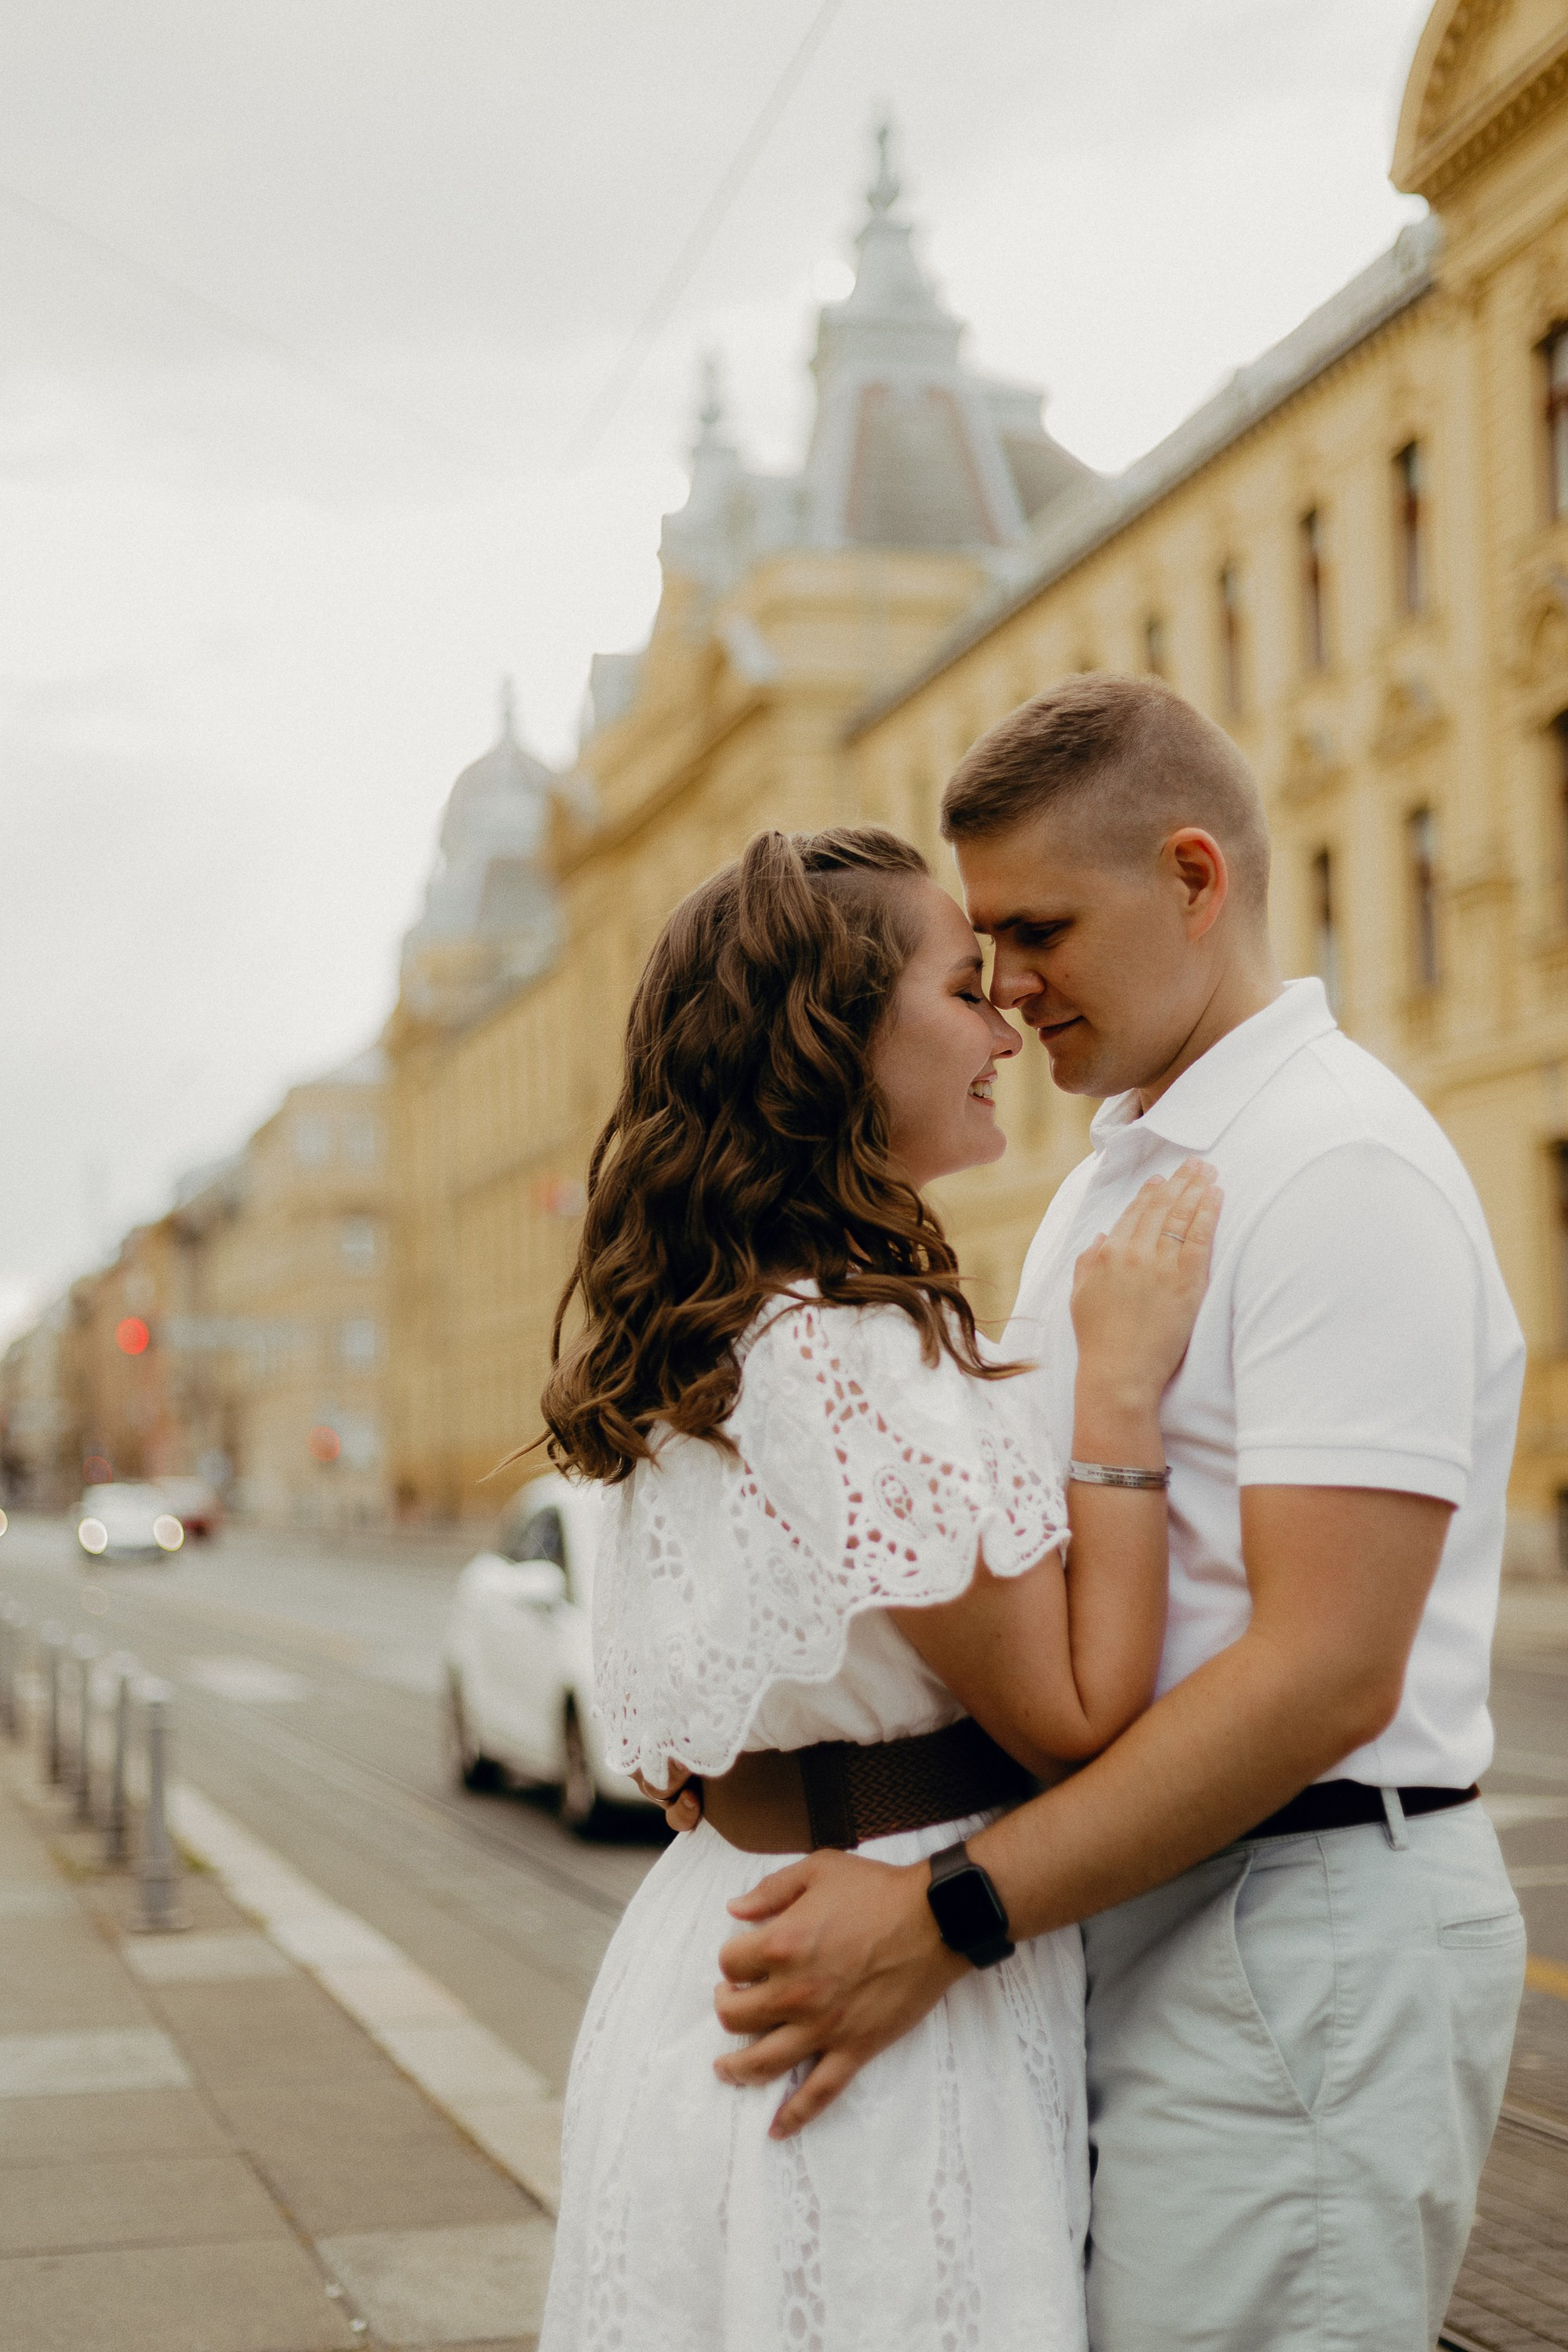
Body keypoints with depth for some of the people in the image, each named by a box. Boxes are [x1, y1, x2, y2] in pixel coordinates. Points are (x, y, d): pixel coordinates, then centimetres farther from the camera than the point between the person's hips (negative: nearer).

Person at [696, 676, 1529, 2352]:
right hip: (1116, 1929, 9)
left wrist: (948, 1914, -23)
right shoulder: (1105, 1183, 17)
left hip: (1293, 1951, -9)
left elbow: (1326, 1669, -23)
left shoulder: (1341, 1167, -15)